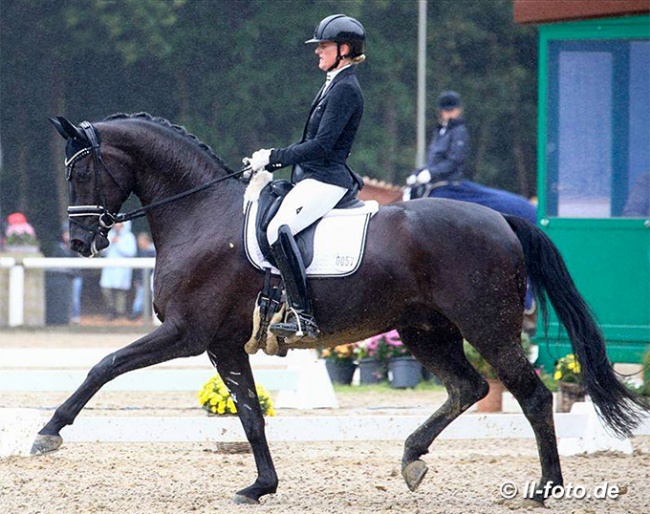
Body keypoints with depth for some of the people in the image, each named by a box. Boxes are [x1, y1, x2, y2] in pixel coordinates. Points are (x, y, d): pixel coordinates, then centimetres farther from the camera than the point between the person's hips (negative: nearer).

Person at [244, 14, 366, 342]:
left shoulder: (345, 89, -13)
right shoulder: (334, 86, 19)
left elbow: (321, 146, -20)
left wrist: (273, 158, -15)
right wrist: (269, 162, 14)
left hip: (325, 181, -11)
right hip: (312, 178, 11)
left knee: (279, 229, -31)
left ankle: (302, 318, -36)